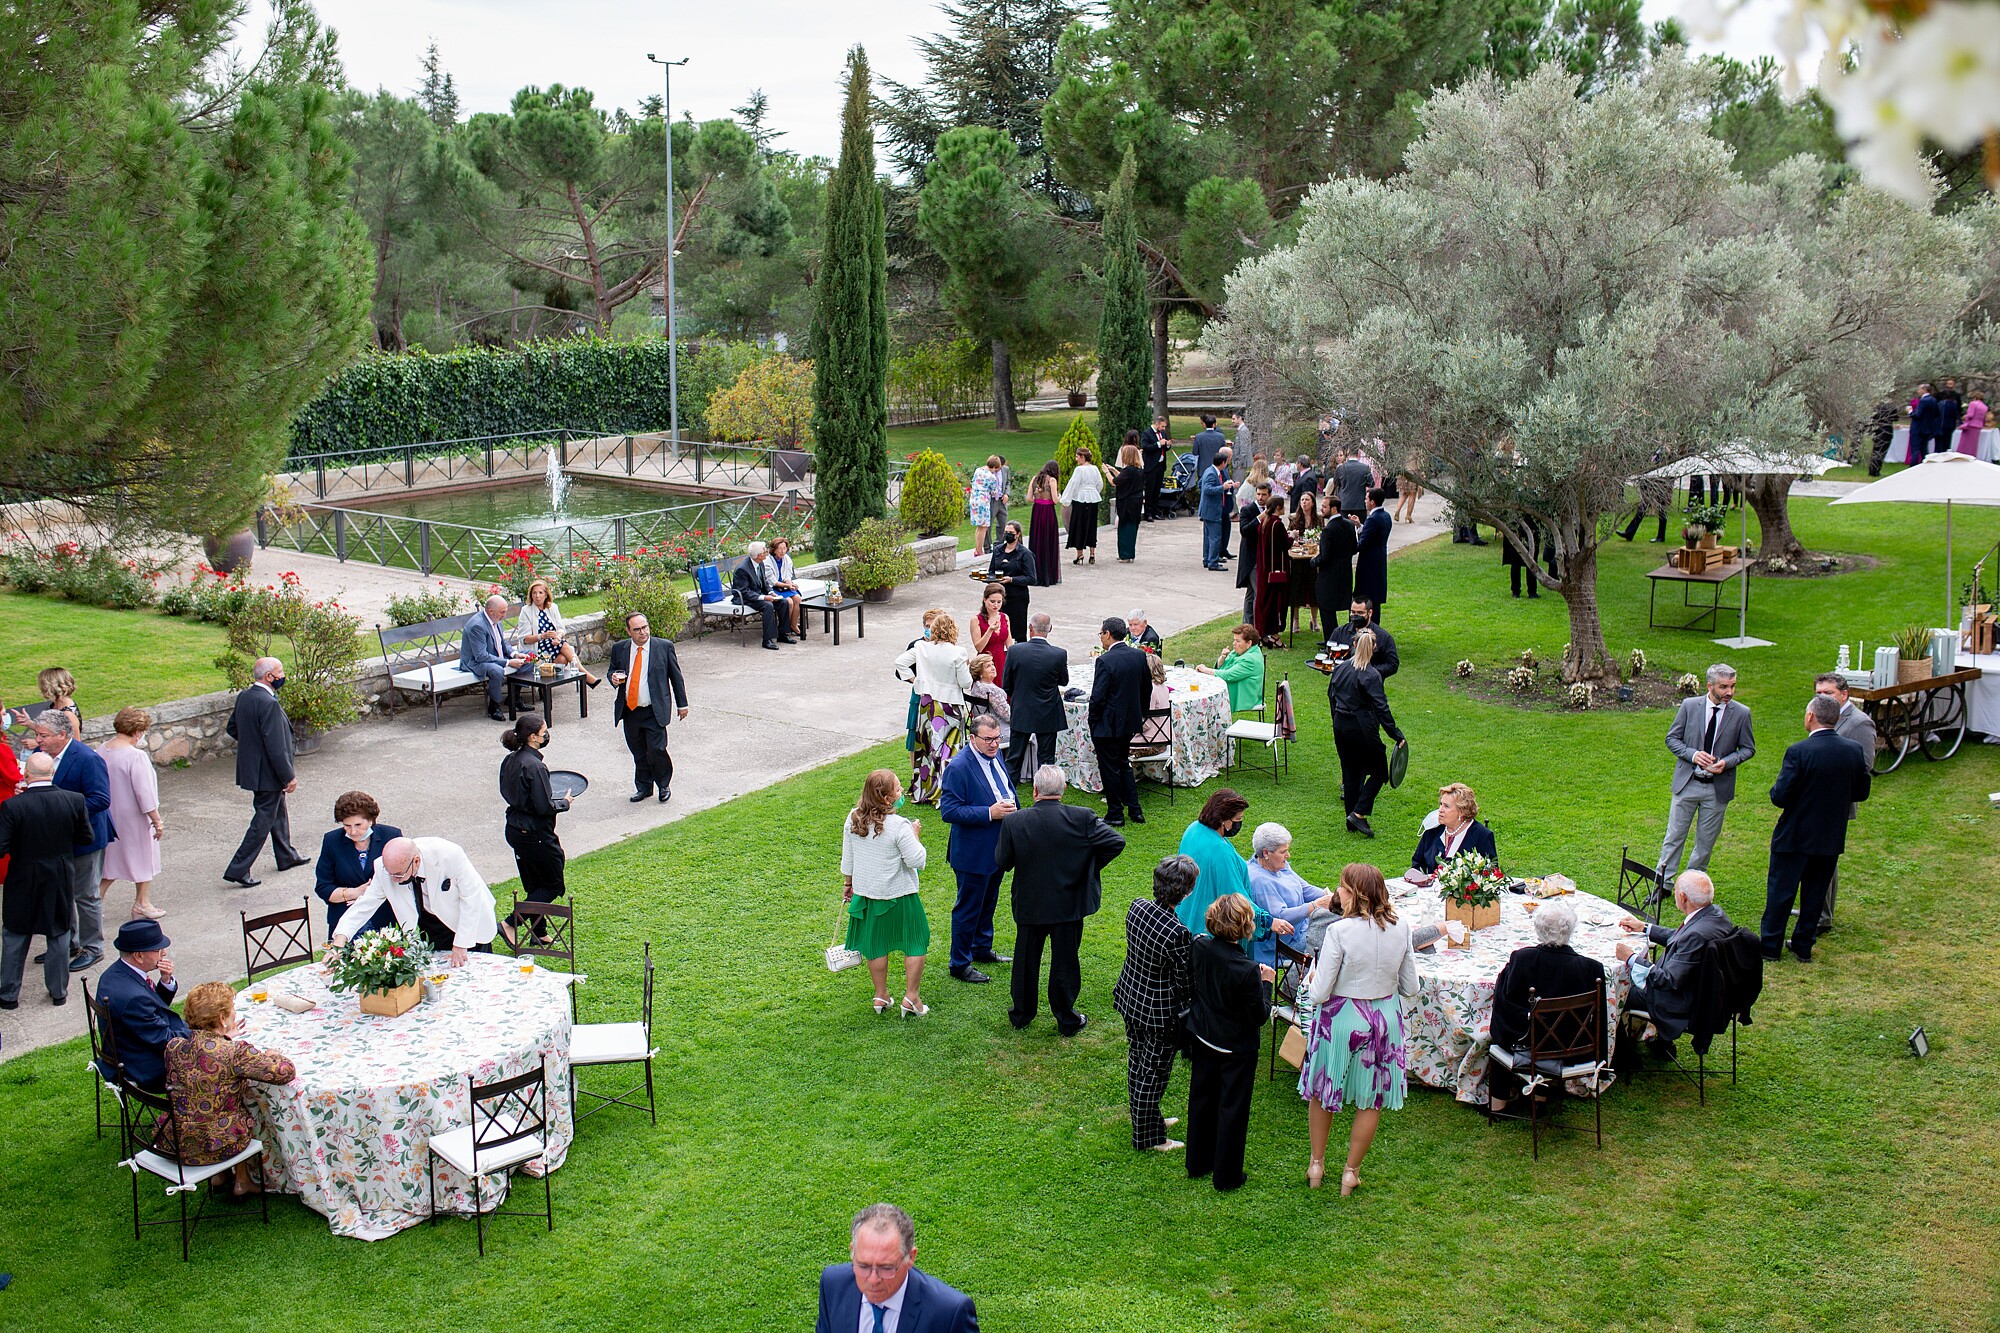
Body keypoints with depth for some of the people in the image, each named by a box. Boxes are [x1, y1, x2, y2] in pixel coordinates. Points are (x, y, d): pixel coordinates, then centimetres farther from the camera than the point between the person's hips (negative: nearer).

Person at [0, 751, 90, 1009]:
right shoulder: (74, 801, -13)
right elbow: (86, 838, -2)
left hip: (23, 882, -2)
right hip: (60, 880, 2)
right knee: (59, 935, 17)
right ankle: (59, 992, 26)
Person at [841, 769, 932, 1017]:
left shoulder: (853, 819, -5)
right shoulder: (899, 825, -23)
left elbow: (847, 857, 5)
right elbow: (917, 861, -19)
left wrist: (848, 883, 18)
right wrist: (915, 836, -5)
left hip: (866, 892, 5)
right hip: (899, 895, -5)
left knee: (876, 945, 18)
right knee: (916, 943, 11)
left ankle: (881, 996, 26)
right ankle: (911, 997, 9)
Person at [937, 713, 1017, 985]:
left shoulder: (995, 755, 1)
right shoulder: (959, 768, -25)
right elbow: (949, 810, -26)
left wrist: (1011, 805, 3)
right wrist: (989, 813, -29)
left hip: (997, 848, 9)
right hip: (973, 853, -8)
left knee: (988, 902, 24)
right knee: (968, 908, 5)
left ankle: (982, 949, 43)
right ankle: (960, 963, 20)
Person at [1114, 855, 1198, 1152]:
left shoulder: (1137, 907, -13)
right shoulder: (1179, 934, -33)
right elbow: (1185, 983, -22)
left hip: (1130, 999, 7)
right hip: (1160, 1013, -7)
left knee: (1137, 1062, 26)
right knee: (1153, 1073, 12)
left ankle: (1146, 1118, 48)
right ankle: (1148, 1137, 30)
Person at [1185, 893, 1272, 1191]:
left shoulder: (1199, 947, -15)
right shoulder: (1247, 971, -31)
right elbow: (1260, 1016, -20)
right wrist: (1265, 984, -6)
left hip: (1203, 1038, 6)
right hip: (1236, 1047, -6)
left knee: (1201, 1099, 22)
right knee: (1232, 1107, 11)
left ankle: (1198, 1164, 37)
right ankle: (1227, 1175, 23)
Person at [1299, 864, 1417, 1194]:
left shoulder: (1338, 931, -22)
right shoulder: (1400, 929, -8)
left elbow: (1319, 993, -19)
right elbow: (1410, 987, 1)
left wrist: (1312, 979, 2)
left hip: (1340, 1020, -3)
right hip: (1385, 1018, 3)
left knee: (1321, 1093, 20)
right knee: (1371, 1101, 19)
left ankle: (1317, 1165, 32)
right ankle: (1351, 1171, 29)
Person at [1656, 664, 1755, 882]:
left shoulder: (1741, 713, -4)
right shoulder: (1689, 706, -4)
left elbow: (1748, 748, 4)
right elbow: (1672, 738, 2)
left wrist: (1727, 762, -15)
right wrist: (1693, 754, -16)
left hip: (1719, 788, 0)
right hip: (1687, 783, 0)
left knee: (1706, 841, 10)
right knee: (1674, 836, 5)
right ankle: (1663, 883, 14)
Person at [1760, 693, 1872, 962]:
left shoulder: (1798, 752, -21)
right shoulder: (1854, 751, -5)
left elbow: (1779, 796, -21)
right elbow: (1862, 792, 6)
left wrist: (1776, 789, 1)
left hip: (1795, 836, -4)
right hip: (1832, 837, 4)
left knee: (1780, 891, 9)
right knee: (1815, 894, 17)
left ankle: (1770, 947, 17)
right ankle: (1803, 947, 25)